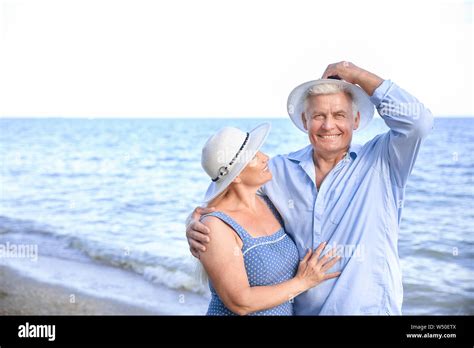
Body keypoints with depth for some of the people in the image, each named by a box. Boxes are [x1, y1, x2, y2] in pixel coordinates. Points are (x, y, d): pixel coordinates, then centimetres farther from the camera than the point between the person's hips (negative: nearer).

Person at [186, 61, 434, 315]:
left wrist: (357, 75, -16)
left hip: (369, 308, -2)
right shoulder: (279, 170, -1)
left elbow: (417, 121, -23)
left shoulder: (381, 162, -8)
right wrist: (195, 223, -16)